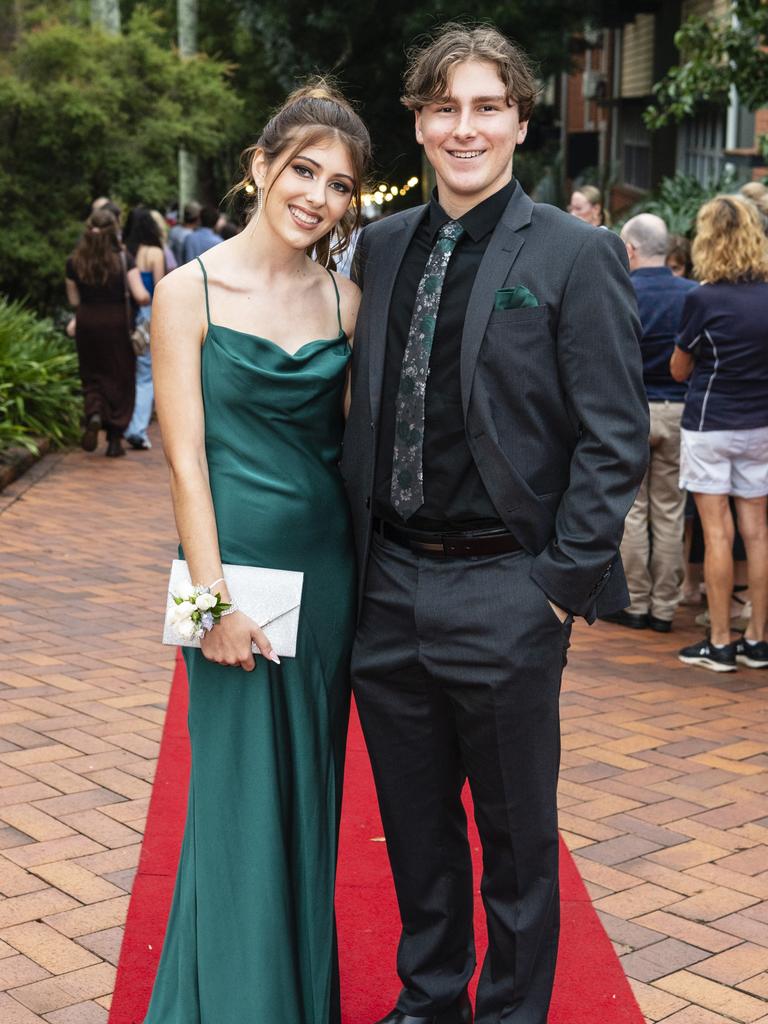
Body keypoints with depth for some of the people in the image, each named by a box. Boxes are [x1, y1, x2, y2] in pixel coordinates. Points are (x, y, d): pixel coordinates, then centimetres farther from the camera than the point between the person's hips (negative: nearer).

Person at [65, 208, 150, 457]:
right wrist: (149, 299, 5)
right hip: (116, 324, -2)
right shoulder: (124, 259, -10)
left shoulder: (74, 262, -3)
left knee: (92, 378, 15)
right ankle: (114, 440, 11)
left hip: (86, 324, 2)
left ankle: (94, 415, -15)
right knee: (119, 380, 10)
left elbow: (74, 300, 2)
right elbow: (141, 297, -17)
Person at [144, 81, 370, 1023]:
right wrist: (215, 596, -14)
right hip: (236, 562, -4)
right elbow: (186, 456, -9)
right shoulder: (191, 291, -5)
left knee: (312, 789, 14)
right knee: (240, 794, 3)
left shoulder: (346, 299, 5)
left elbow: (354, 438, 7)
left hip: (328, 568, 4)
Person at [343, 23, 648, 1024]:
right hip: (388, 584, 5)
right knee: (415, 825, 19)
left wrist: (562, 581, -13)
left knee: (517, 835, 11)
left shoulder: (577, 255, -8)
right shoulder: (380, 245, 8)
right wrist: (357, 547, 8)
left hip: (503, 593, -5)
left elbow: (615, 436, -10)